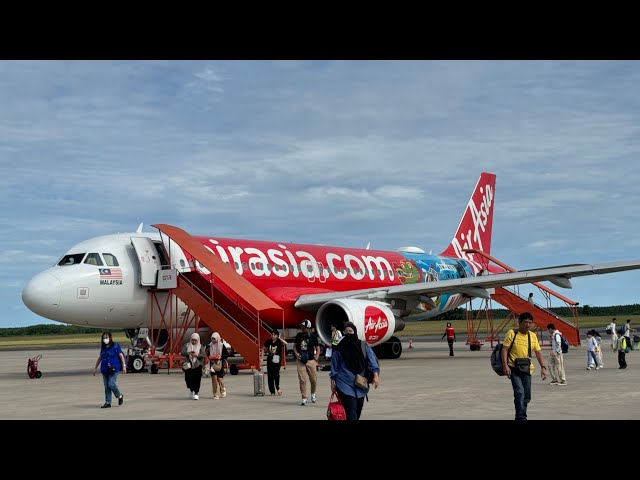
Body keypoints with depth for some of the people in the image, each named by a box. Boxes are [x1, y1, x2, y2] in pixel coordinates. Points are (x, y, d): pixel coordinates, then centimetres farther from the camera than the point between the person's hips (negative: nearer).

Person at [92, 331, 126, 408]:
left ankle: (120, 396, 7)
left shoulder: (115, 345, -2)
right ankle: (108, 403, 9)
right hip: (105, 369, 6)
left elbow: (121, 356, -3)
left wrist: (124, 366, -10)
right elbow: (100, 358, 23)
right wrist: (95, 368, 25)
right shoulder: (103, 347, 14)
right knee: (106, 386, 5)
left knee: (111, 384, -17)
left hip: (113, 368, -6)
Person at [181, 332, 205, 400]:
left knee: (196, 379, -8)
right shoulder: (187, 345, 9)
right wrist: (188, 353, -22)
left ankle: (196, 393, -3)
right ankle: (191, 390, 30)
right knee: (188, 378, 4)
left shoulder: (200, 347, 6)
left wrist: (196, 355, -21)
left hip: (197, 365, -2)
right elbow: (182, 352, -3)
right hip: (188, 364, 2)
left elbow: (203, 355, -4)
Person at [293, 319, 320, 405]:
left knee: (313, 379, 6)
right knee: (302, 380, -6)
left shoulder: (313, 336, -1)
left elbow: (317, 348, 10)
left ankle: (313, 394, 34)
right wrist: (296, 353, -3)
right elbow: (294, 346, 14)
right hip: (300, 361, 0)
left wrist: (316, 357, -3)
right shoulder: (299, 335, 3)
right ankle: (304, 398, 1)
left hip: (311, 360, 0)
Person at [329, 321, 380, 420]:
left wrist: (376, 375, -18)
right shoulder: (339, 348, 0)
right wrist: (333, 383, 5)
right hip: (345, 385, -3)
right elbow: (334, 367, 6)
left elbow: (372, 360, -4)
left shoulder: (363, 346, 3)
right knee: (351, 409, -14)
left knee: (358, 409, 13)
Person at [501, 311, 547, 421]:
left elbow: (538, 352, 11)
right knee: (520, 392, -18)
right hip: (514, 369, -5)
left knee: (527, 396, 6)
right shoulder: (512, 333, -4)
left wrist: (543, 367, 0)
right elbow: (504, 349, -7)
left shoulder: (533, 336, 9)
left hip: (526, 369, 5)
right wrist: (505, 365, -17)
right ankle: (521, 417, -15)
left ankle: (520, 416, 21)